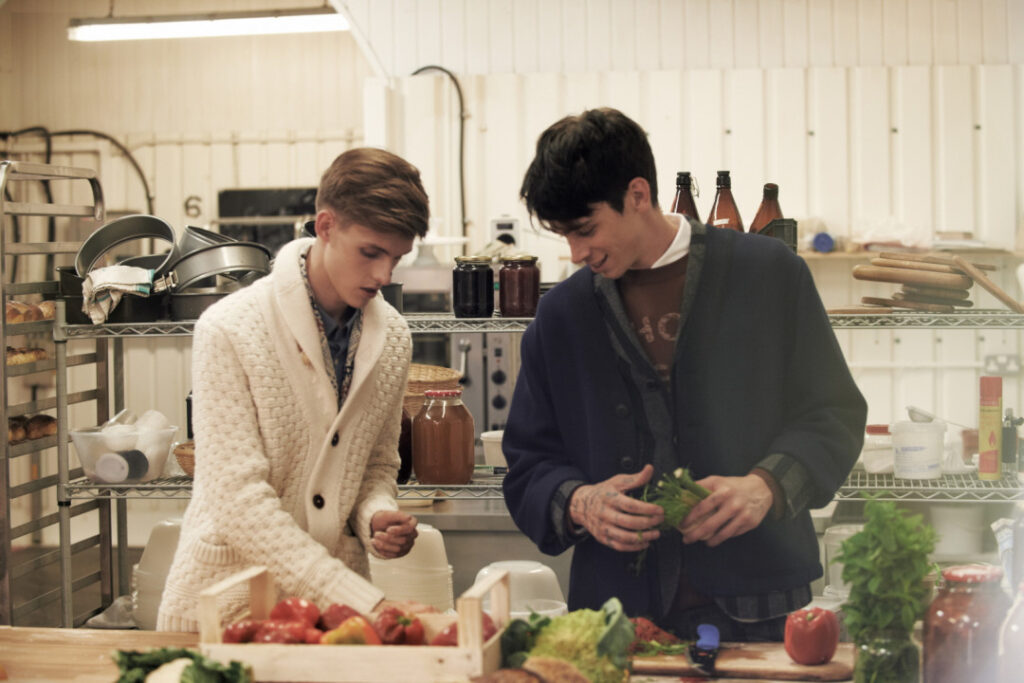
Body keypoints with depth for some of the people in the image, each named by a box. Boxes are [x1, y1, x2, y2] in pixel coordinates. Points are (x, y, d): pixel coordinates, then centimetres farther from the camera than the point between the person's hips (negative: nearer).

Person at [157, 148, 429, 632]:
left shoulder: (393, 338, 4)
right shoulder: (229, 329, -12)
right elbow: (238, 500, -18)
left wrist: (377, 515, -6)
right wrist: (363, 601, -22)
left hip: (338, 602, 3)